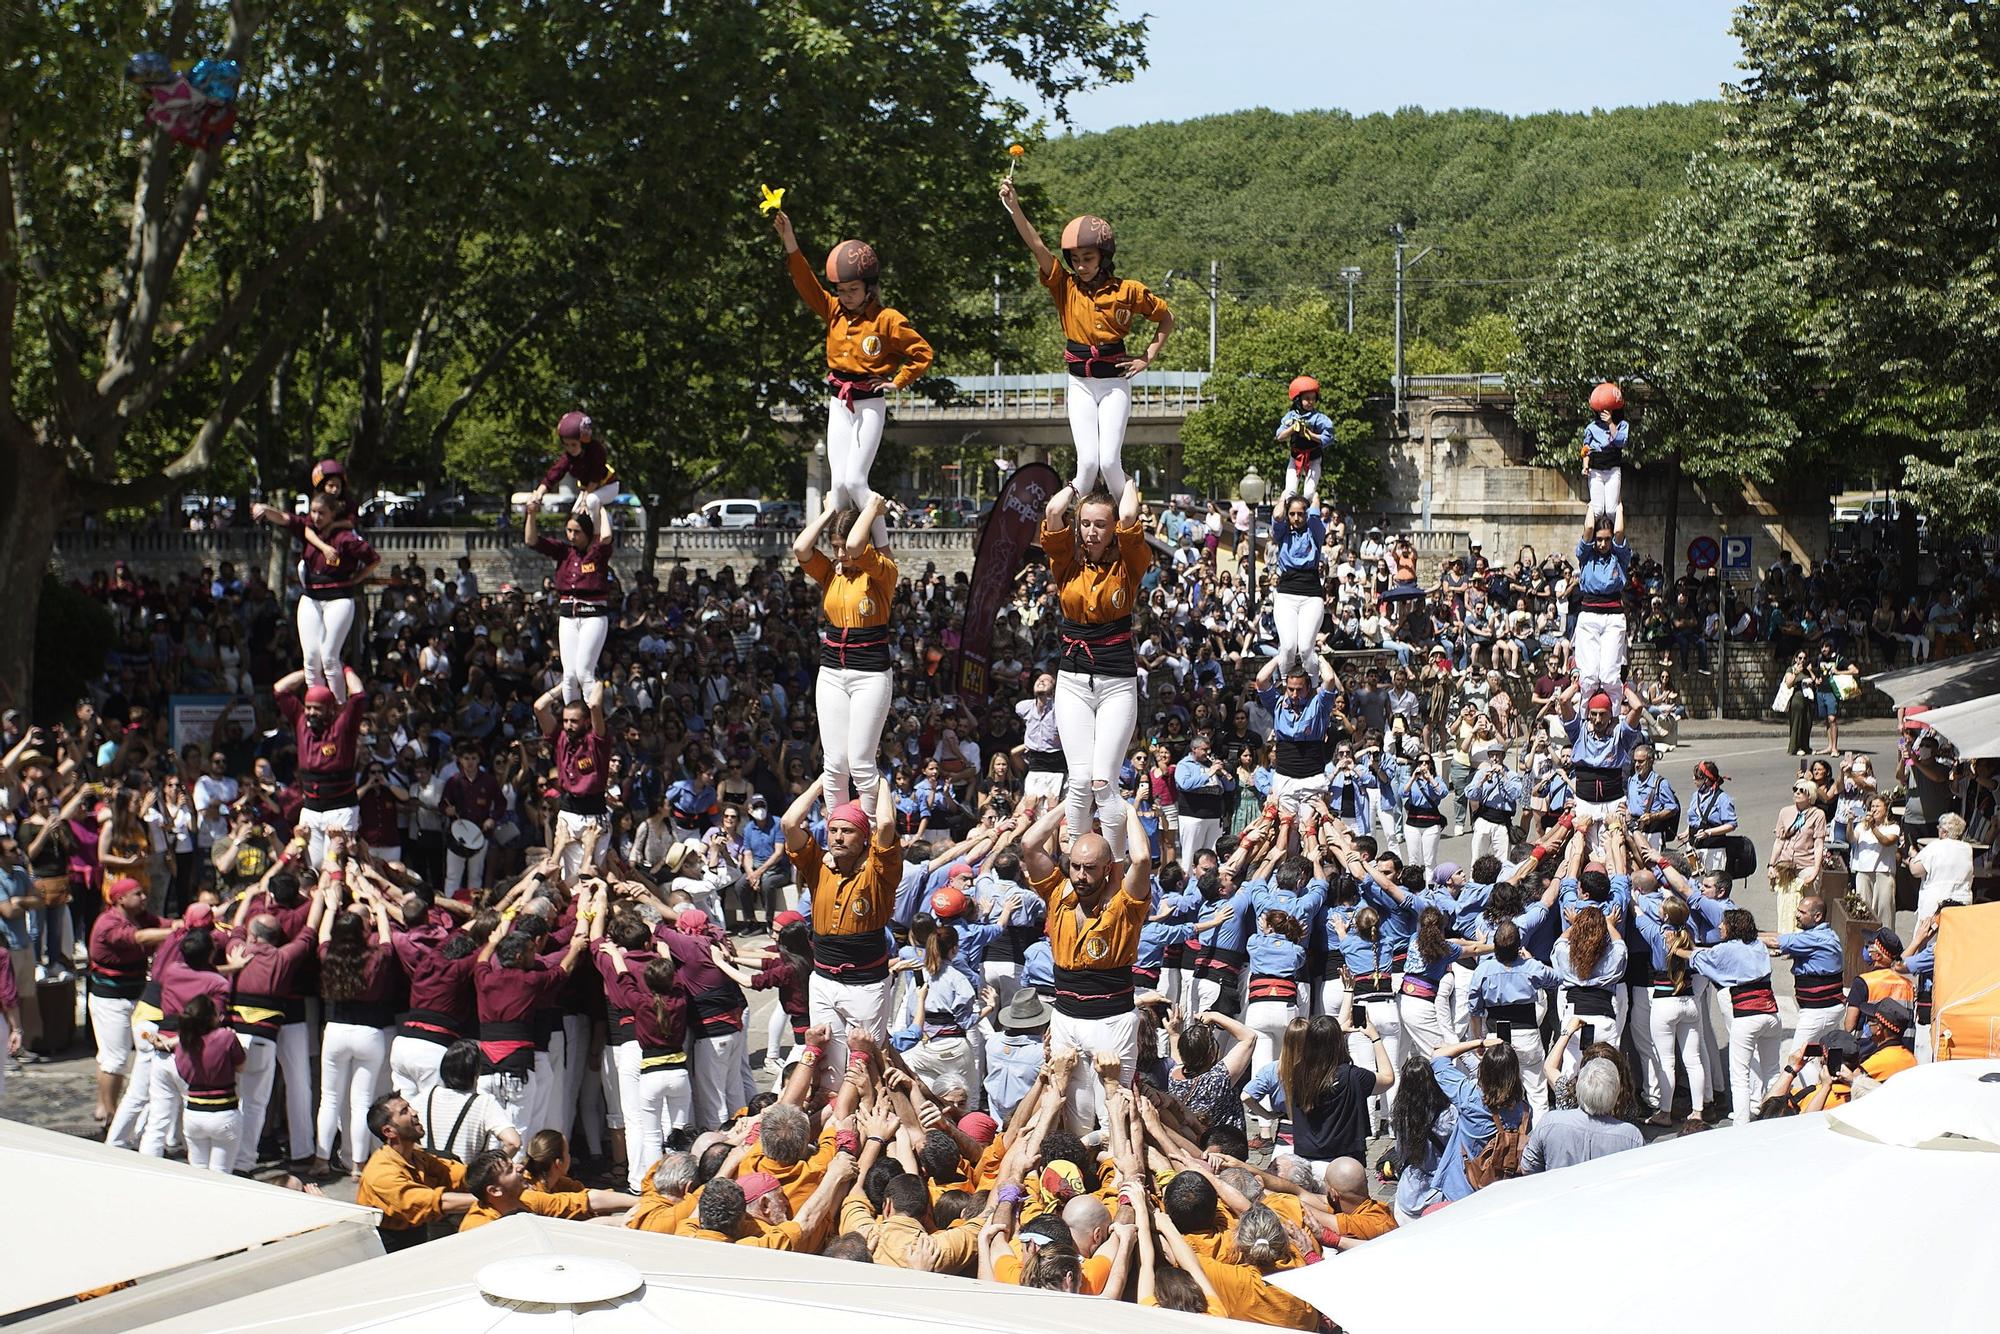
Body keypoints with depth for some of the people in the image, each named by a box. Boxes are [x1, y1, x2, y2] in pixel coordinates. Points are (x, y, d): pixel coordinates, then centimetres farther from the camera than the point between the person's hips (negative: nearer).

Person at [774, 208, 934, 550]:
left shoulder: (887, 320, -8)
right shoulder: (834, 311, 7)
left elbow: (923, 353, -6)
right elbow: (807, 284, 0)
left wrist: (898, 382, -9)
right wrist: (790, 243, -8)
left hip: (869, 405, -5)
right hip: (839, 405, 5)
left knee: (855, 480, -13)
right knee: (838, 482, 0)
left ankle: (883, 548, -3)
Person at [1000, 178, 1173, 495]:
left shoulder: (1127, 290, -3)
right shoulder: (1065, 287, 0)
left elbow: (1166, 317, 9)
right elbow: (1037, 246, -11)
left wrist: (1148, 358, 0)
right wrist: (1014, 208, -22)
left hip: (1115, 382, -1)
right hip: (1080, 384, 2)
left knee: (1109, 460, -11)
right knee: (1088, 460, -12)